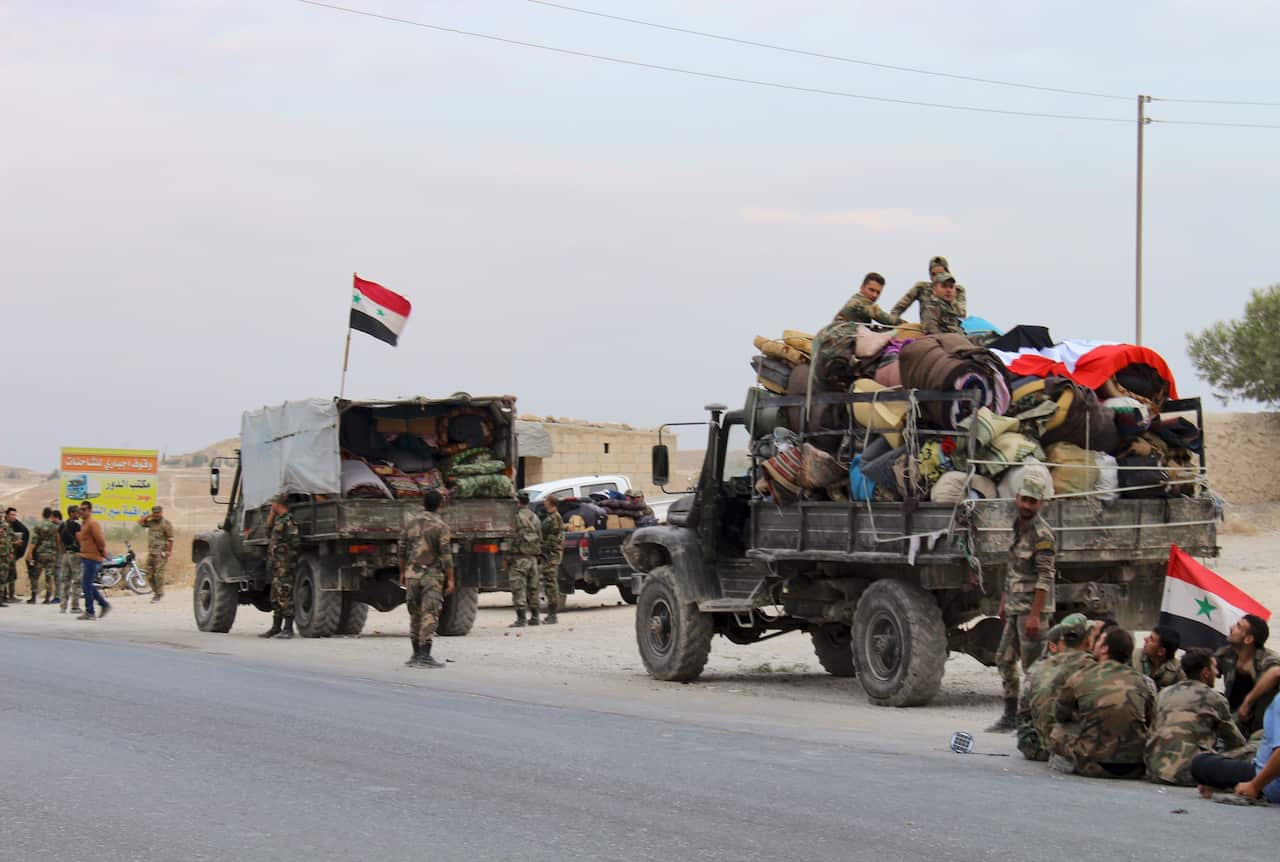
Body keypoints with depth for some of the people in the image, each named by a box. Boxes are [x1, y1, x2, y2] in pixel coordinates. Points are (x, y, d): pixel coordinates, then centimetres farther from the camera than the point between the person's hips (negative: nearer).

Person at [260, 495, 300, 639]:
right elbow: (268, 530, 29)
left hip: (285, 566, -10)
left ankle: (288, 629, -8)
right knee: (276, 598, 13)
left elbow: (296, 540, -21)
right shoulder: (279, 520, 17)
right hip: (276, 566, 10)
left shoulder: (288, 521, -14)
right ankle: (276, 628, 19)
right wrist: (271, 513, 19)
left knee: (285, 597, -9)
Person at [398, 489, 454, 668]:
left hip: (412, 573, 5)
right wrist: (450, 579, -9)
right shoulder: (441, 526, -10)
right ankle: (425, 656, -14)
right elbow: (445, 554, -13)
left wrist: (402, 573, 21)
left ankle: (417, 655, 16)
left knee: (415, 615, 13)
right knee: (430, 616, -7)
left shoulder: (410, 524, 5)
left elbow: (402, 551, 10)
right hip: (433, 575, -5)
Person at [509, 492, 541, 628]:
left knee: (519, 588, -6)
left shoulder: (516, 517, -11)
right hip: (533, 557, 7)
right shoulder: (535, 517, 12)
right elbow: (540, 538, 16)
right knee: (532, 588, 14)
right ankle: (534, 617, 18)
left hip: (519, 557, -7)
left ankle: (521, 619, -10)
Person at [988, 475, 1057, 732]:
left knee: (1033, 665, -6)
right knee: (1005, 659, 12)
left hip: (1033, 608, -9)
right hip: (1015, 607, 9)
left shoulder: (1042, 535, -15)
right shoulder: (1018, 526, 13)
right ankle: (1011, 716, 19)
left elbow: (1045, 578, -20)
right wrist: (1004, 602, 23)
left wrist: (1034, 615, -24)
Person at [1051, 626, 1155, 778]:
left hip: (1096, 767, -1)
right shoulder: (1143, 681, 5)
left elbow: (1060, 715, 18)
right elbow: (1150, 722, 18)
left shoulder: (1079, 678, 0)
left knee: (1058, 732, 21)